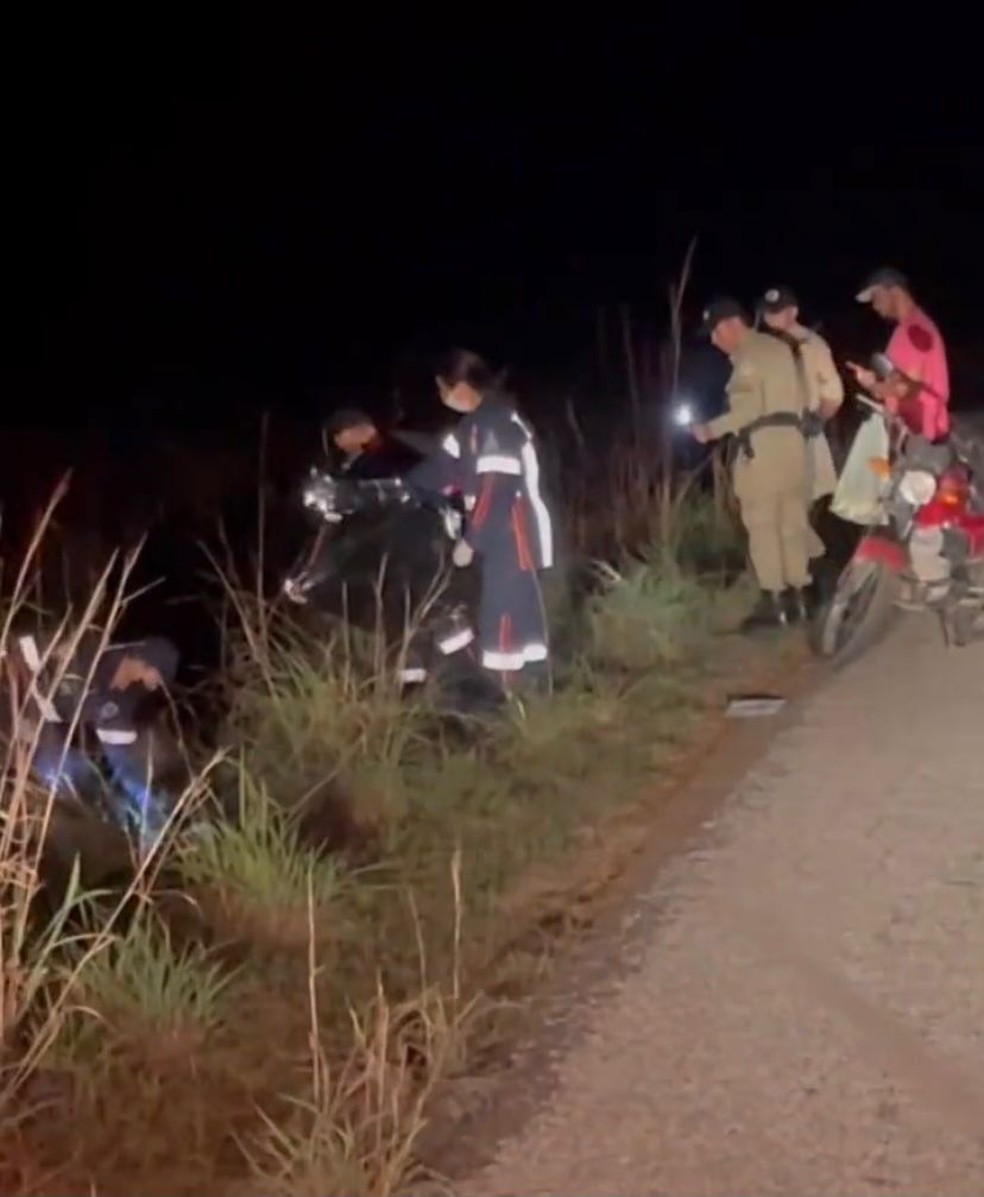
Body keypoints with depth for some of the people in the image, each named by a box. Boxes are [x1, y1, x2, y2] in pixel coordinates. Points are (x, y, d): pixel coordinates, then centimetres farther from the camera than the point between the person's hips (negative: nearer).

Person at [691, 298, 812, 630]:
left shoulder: (746, 356, -9)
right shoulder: (779, 348, 18)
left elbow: (750, 408, -17)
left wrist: (712, 429, -12)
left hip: (763, 443, -9)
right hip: (791, 439, 9)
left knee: (763, 524, -5)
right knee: (792, 521, 9)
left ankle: (773, 601, -7)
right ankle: (797, 595, 12)